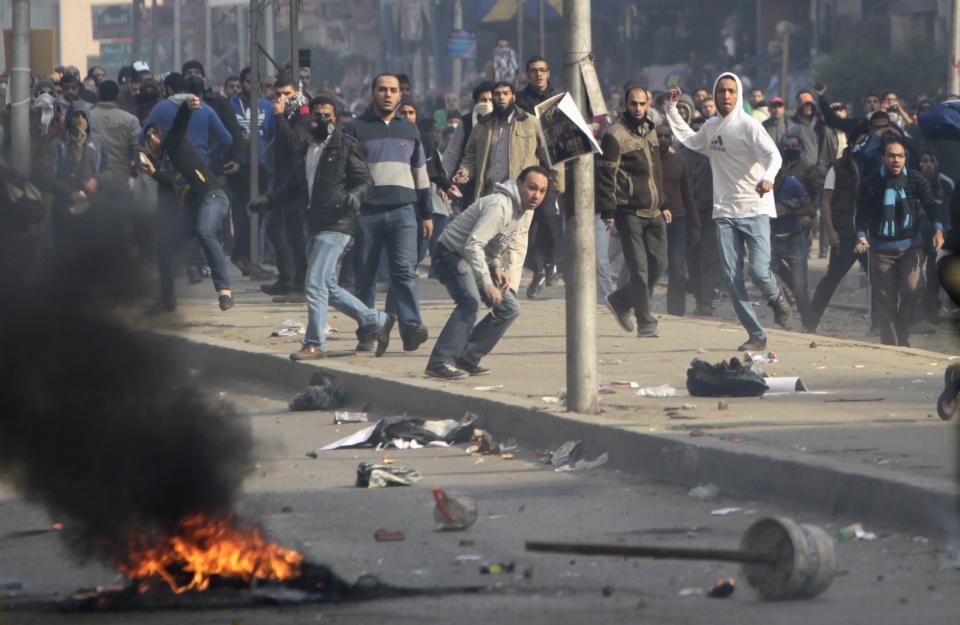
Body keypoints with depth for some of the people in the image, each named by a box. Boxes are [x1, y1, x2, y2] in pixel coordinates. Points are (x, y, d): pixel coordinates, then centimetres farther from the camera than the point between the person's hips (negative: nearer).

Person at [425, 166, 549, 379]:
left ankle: (468, 359, 8)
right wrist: (487, 283, -34)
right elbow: (473, 245, -33)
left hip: (481, 259, 10)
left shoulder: (526, 210, 4)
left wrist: (499, 268, -2)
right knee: (470, 302, -31)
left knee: (509, 308, 5)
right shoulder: (500, 206, -27)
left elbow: (516, 248, 15)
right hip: (453, 253, -10)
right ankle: (440, 362, -32)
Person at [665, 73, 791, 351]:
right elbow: (688, 139, 32)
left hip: (755, 210, -5)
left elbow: (773, 155, -20)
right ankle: (756, 335, 5)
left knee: (759, 271, -15)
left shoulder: (748, 125, -8)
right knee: (732, 277, -2)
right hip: (724, 211, 5)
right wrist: (671, 109, 29)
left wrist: (768, 177, -40)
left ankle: (776, 299, 21)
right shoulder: (711, 127, 11)